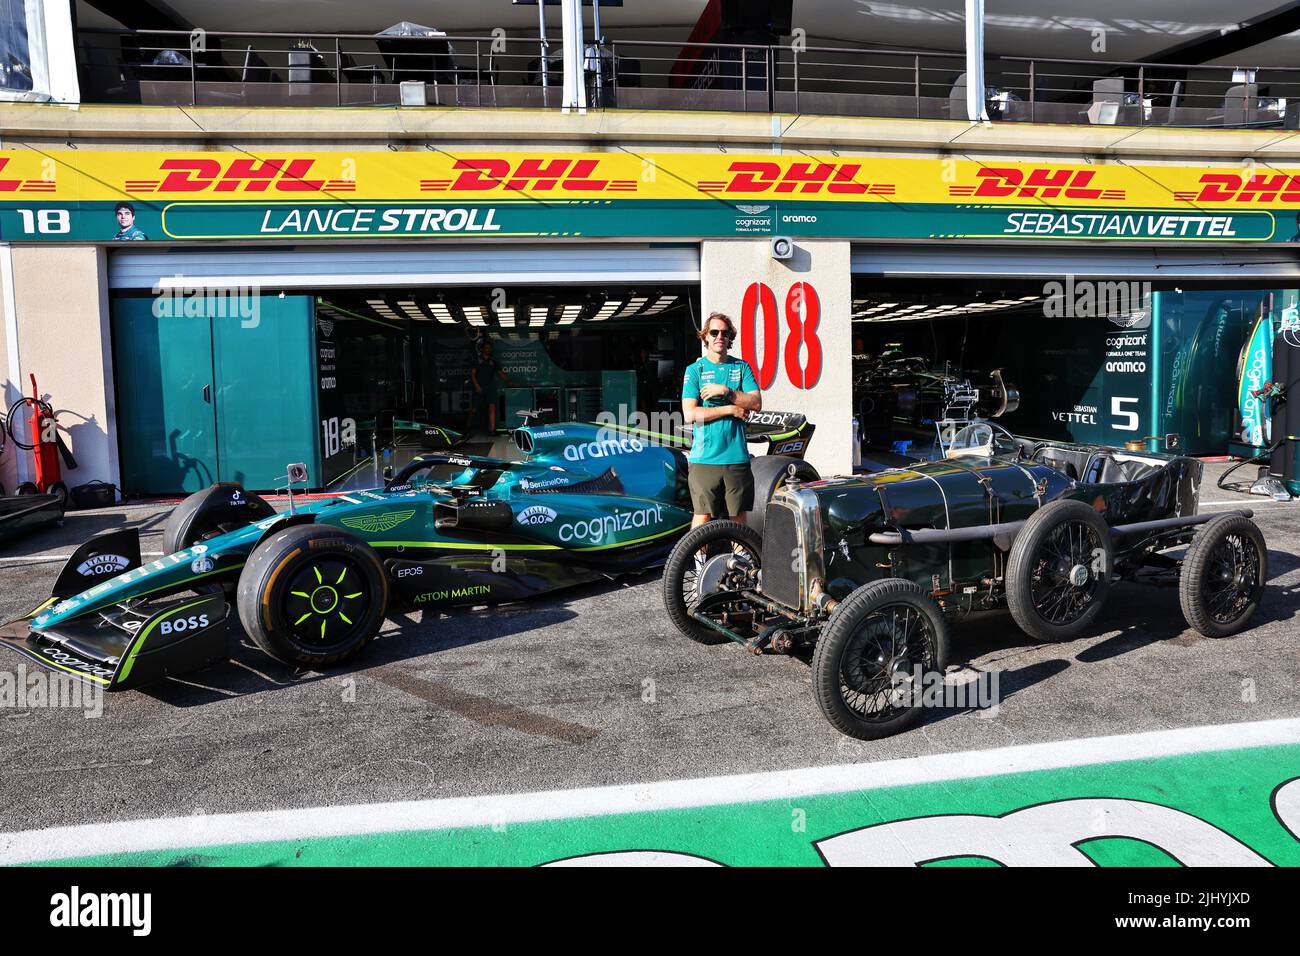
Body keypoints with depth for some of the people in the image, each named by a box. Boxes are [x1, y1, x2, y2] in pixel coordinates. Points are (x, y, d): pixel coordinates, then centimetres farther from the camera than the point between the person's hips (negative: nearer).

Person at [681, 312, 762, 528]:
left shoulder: (742, 367, 11)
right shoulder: (694, 370, 4)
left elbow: (756, 403, 0)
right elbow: (690, 414, -7)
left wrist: (726, 391, -12)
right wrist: (730, 409, -7)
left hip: (737, 456, 2)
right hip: (704, 457, -2)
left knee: (739, 516, 6)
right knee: (703, 517, -4)